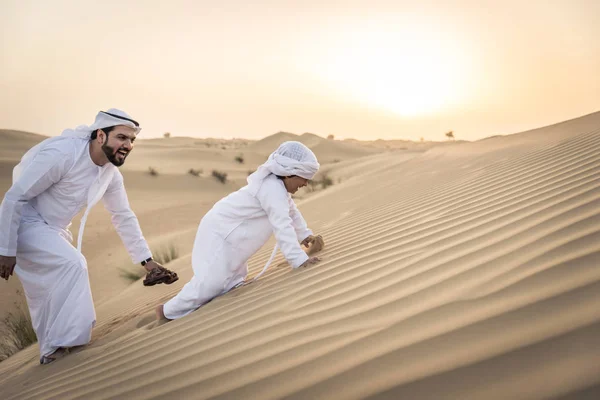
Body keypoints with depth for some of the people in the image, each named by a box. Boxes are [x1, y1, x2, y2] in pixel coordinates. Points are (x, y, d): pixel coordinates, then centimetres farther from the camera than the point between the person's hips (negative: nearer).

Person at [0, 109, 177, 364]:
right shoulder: (62, 153, -28)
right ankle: (61, 347, -14)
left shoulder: (111, 175, -3)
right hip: (24, 223, -8)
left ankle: (52, 354, 29)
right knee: (72, 264, -23)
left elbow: (124, 217, 6)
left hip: (53, 228, 8)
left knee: (51, 295, 14)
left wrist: (147, 261, 3)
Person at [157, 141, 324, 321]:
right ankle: (169, 311, 5)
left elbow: (292, 212, 21)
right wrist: (299, 259, -38)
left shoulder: (277, 184, 7)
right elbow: (283, 226, -35)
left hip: (228, 233, 11)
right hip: (219, 233, -11)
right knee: (212, 282, -14)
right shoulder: (273, 188, -27)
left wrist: (305, 234, 15)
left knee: (232, 280, 11)